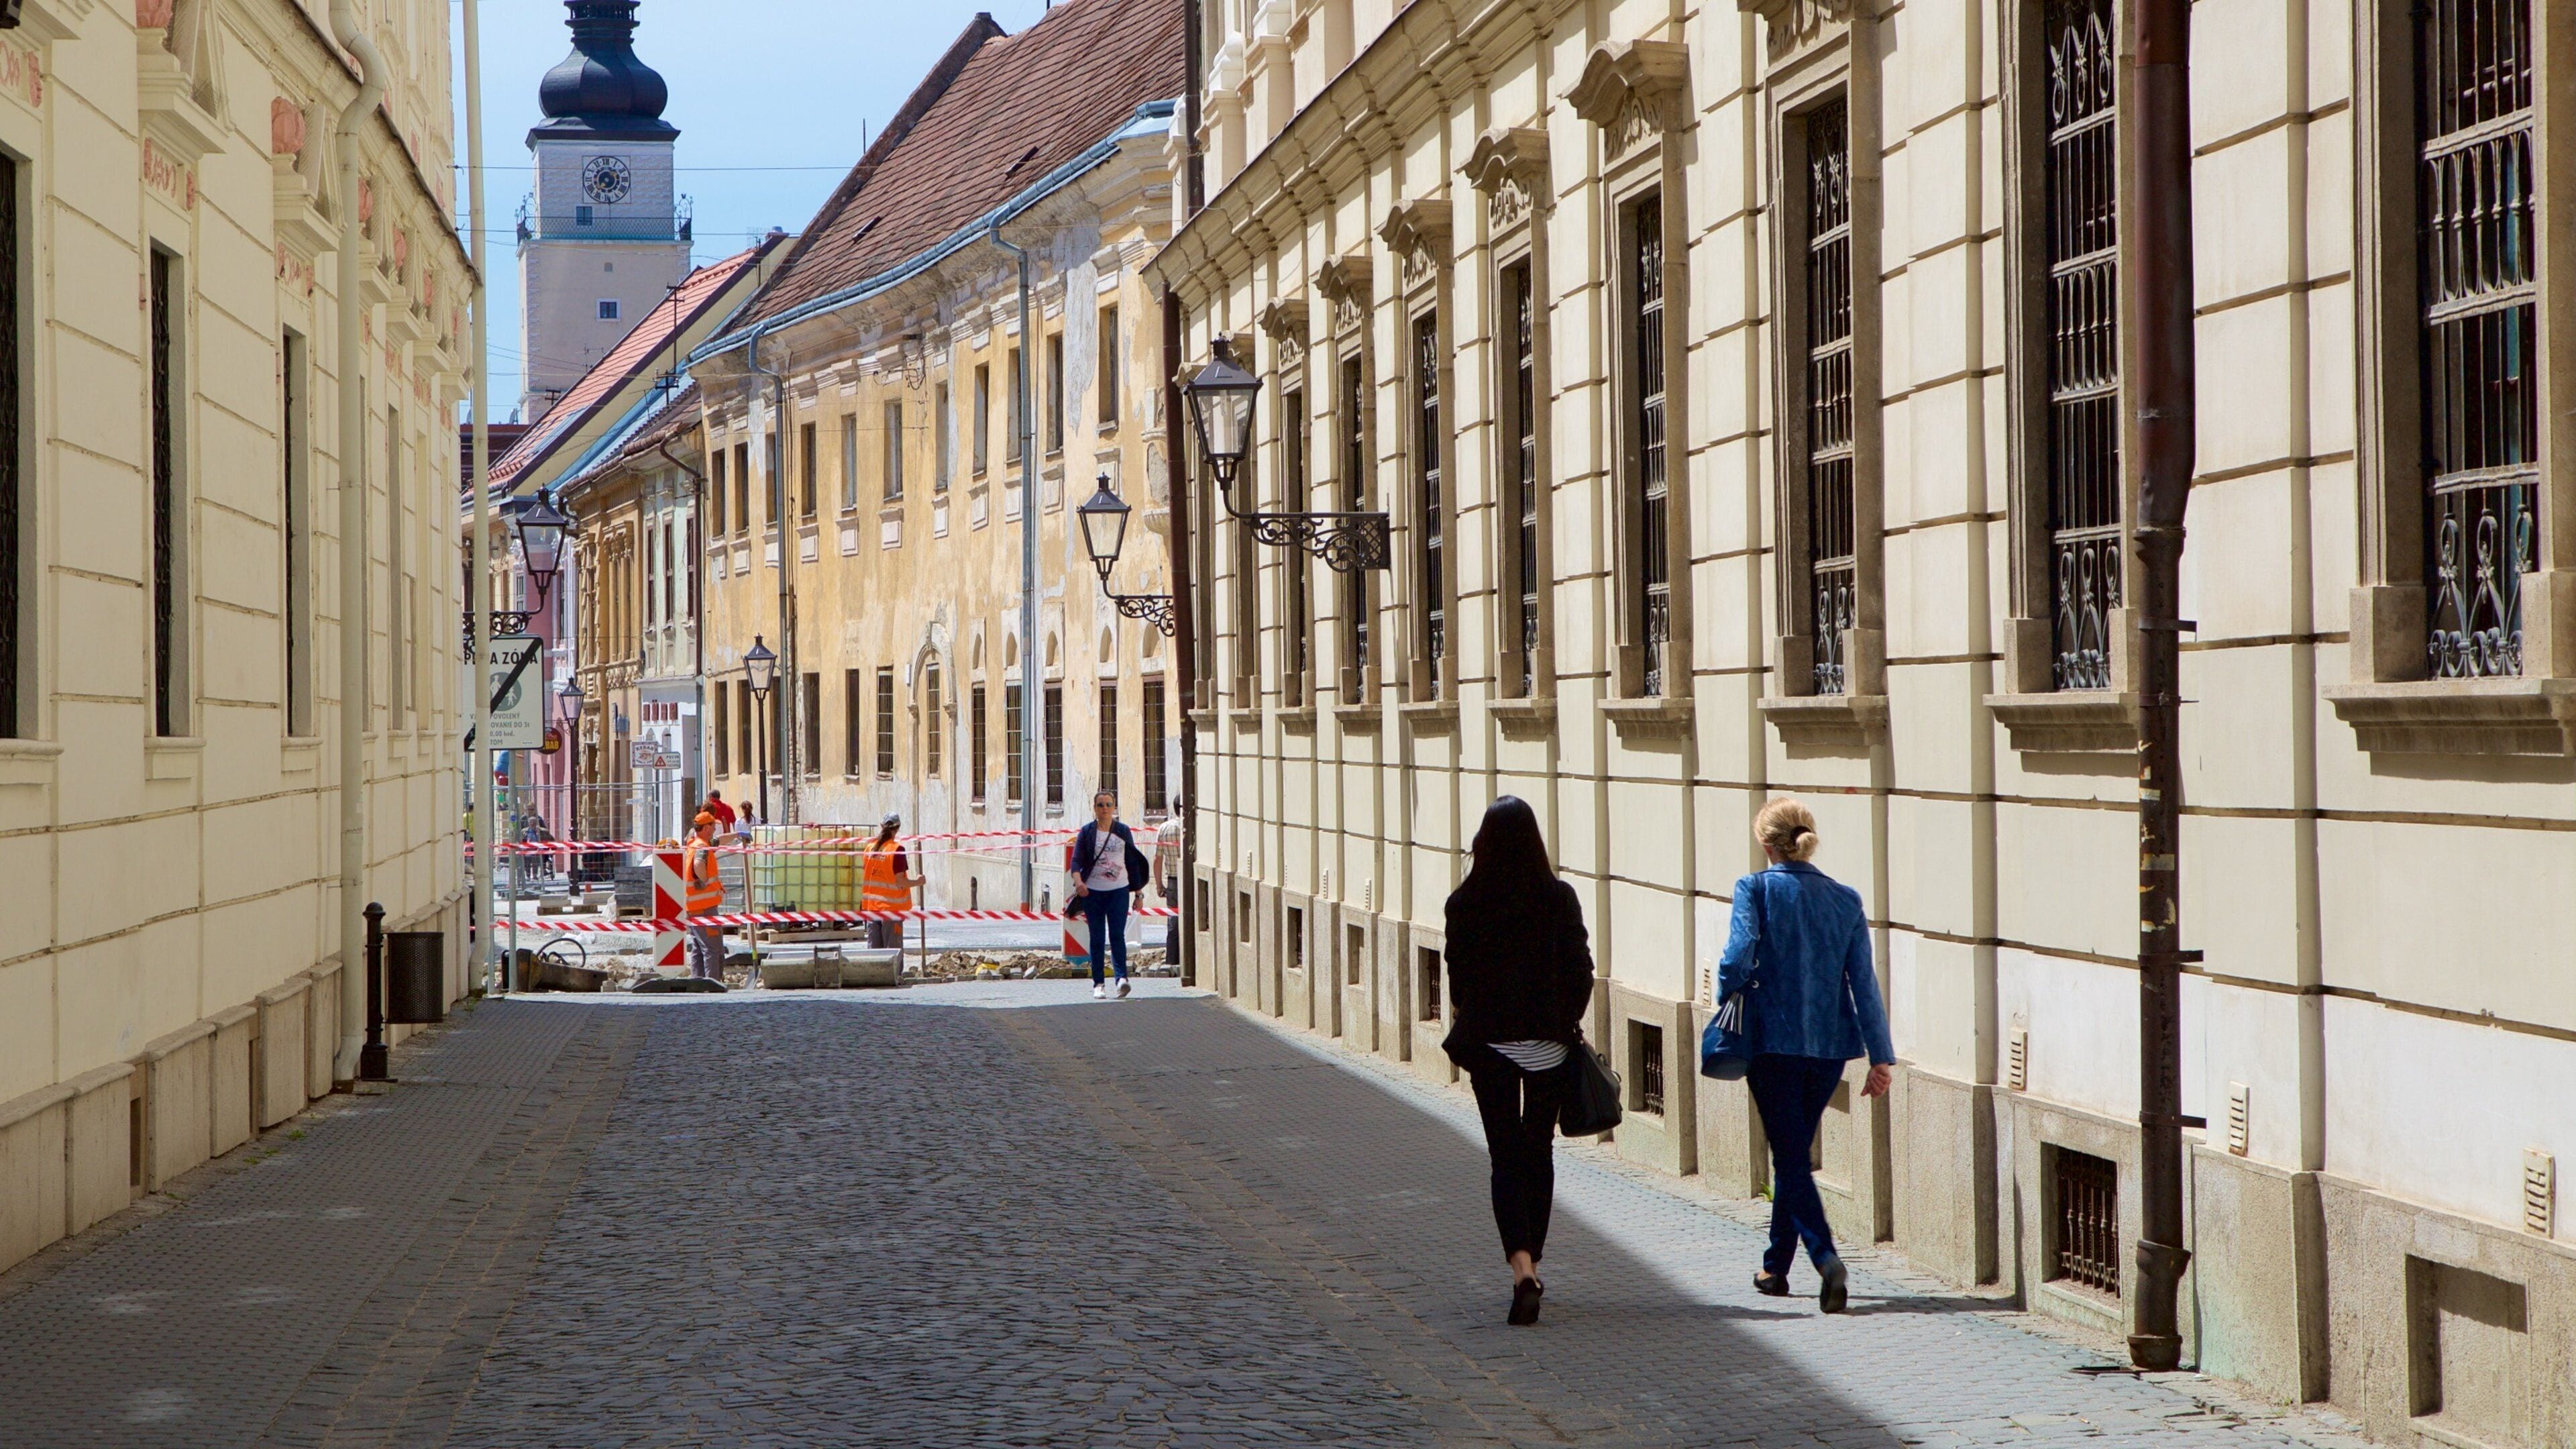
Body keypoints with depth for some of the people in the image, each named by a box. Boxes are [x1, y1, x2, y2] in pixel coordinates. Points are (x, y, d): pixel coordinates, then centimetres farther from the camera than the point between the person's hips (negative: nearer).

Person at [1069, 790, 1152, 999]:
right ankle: (1098, 984, 5)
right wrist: (1078, 881, -22)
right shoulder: (1086, 832, 3)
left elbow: (1133, 862, 11)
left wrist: (1138, 890, 10)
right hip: (1092, 892, 0)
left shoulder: (1124, 831, 7)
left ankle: (1122, 977, -18)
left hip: (1118, 890, 0)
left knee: (1117, 934, -12)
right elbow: (1077, 860, -3)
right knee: (1097, 938, 2)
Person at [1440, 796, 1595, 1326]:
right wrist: (1570, 1024, 11)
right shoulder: (1560, 897, -5)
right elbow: (1581, 970, -3)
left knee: (1506, 1156, 0)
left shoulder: (1465, 902, -6)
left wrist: (1463, 1032, 14)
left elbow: (1457, 974, 0)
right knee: (1539, 1152, 15)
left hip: (1488, 1040, -1)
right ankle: (1531, 1263, 23)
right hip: (1549, 1040, 1)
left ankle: (1522, 1267, -18)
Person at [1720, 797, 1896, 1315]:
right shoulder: (1845, 899, 5)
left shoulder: (1756, 889, -6)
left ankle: (1826, 1257, -21)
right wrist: (1881, 1057, 4)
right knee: (1795, 1152, 18)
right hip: (1830, 1045, 4)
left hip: (1773, 1039, -4)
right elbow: (1863, 981, 3)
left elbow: (1738, 958, -18)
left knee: (1790, 1155, -2)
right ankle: (1776, 1266, 27)